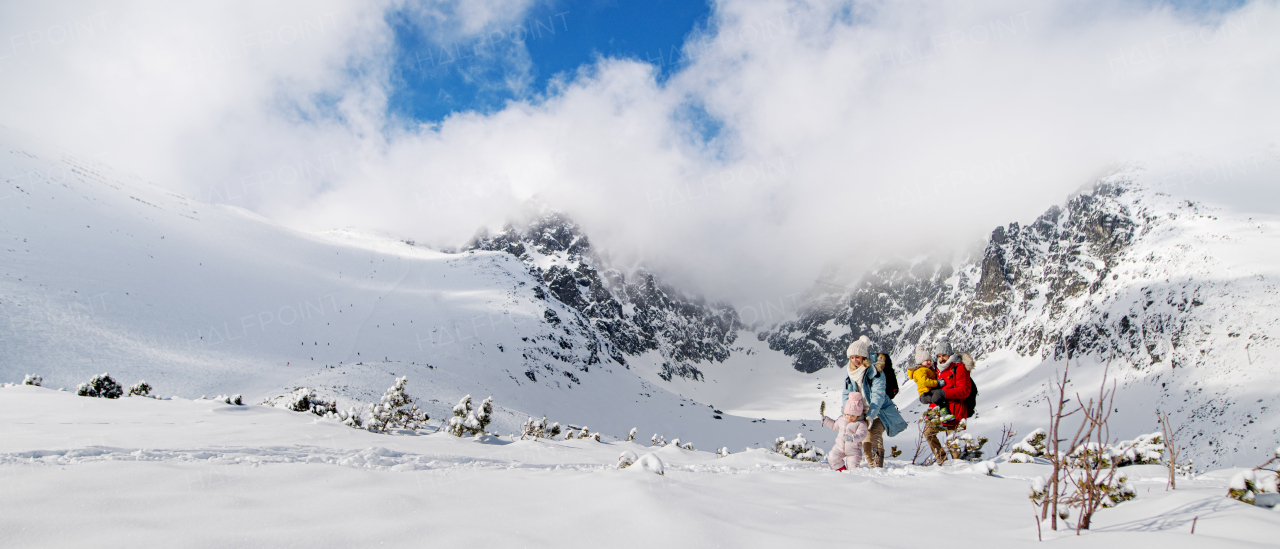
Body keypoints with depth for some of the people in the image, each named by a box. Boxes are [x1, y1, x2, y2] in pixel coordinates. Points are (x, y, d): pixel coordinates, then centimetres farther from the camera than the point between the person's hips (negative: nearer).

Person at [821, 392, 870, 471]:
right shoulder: (842, 419, 7)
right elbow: (834, 425, 26)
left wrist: (852, 438, -46)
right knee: (833, 458, -13)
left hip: (853, 450, -4)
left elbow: (861, 435, -28)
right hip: (839, 447, 4)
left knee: (852, 466, -10)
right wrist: (825, 420, 17)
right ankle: (841, 468, 14)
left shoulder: (861, 424, -13)